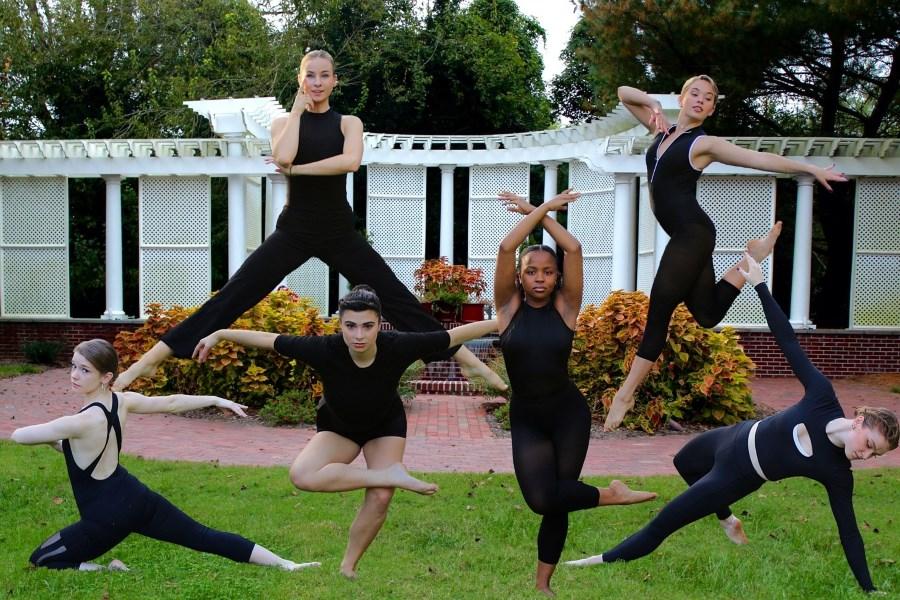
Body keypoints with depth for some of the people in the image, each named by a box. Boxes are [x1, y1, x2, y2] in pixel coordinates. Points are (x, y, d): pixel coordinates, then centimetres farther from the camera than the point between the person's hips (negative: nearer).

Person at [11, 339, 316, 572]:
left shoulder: (81, 422, -25)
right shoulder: (122, 401, -5)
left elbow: (19, 435, -14)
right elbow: (171, 402, 9)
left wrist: (54, 439, 7)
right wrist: (216, 400, 22)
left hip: (108, 517, -7)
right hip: (136, 498, 7)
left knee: (40, 561, 8)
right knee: (205, 537, 13)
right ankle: (286, 564, 12)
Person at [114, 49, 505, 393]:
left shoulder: (348, 122, 4)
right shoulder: (284, 121, 5)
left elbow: (351, 161, -18)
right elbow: (283, 156, -19)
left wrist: (296, 169, -17)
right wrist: (298, 108, -9)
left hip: (340, 233, 0)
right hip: (294, 231, 0)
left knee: (398, 299, 0)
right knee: (229, 299, -5)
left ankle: (466, 360, 8)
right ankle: (150, 360, -2)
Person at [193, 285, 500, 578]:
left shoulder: (397, 346, -36)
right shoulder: (325, 350, -37)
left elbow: (456, 334, -26)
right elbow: (268, 339, -25)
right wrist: (218, 334, -22)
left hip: (386, 426, 0)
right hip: (337, 426, 0)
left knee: (381, 498, -15)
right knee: (302, 475, -27)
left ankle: (347, 567, 10)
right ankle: (390, 475, -18)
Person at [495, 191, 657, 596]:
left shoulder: (565, 307, -4)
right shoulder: (508, 306, -4)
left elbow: (573, 248, -13)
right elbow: (506, 248, -15)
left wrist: (537, 212, -5)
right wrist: (542, 209, -8)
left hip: (569, 414, 0)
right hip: (525, 420, 0)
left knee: (556, 502, 4)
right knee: (541, 499, -17)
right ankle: (611, 494, 7)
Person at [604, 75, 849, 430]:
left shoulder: (704, 144, -4)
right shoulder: (663, 131, 15)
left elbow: (761, 159, -4)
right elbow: (624, 93, 20)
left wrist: (811, 169, -6)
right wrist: (652, 104, 2)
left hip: (693, 235, -8)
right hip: (686, 237, 8)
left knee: (658, 312, -7)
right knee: (707, 314, 10)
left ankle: (625, 395, -3)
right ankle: (751, 259, 21)